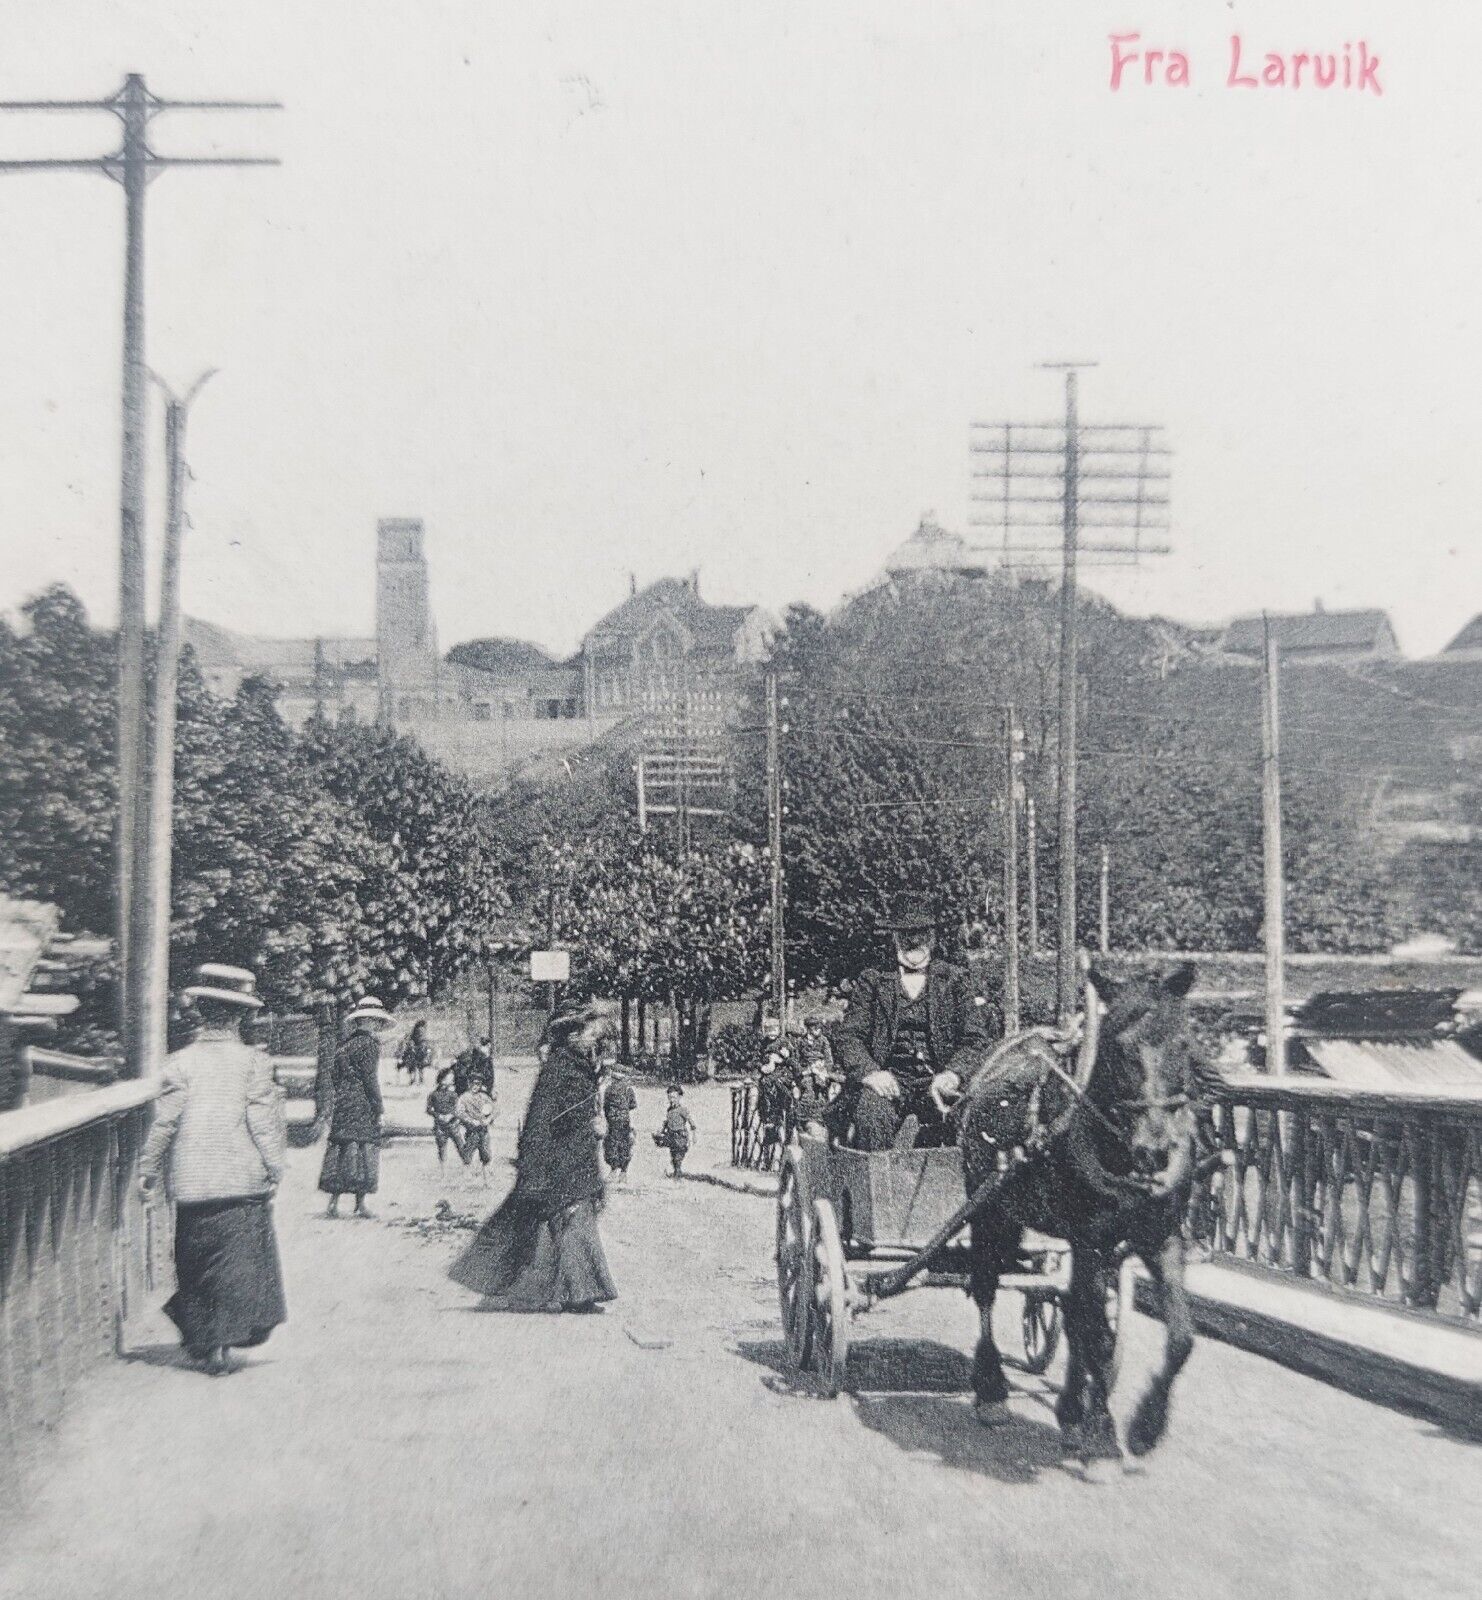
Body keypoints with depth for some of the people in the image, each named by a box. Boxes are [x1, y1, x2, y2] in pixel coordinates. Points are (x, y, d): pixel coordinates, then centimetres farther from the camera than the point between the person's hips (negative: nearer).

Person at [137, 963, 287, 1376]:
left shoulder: (181, 1062, -2)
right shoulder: (252, 1061, -6)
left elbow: (164, 1123, -1)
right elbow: (265, 1121, -6)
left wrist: (149, 1170, 9)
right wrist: (274, 1167, 4)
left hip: (191, 1183, 2)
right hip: (244, 1183, -2)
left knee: (197, 1265, 13)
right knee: (243, 1261, 7)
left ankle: (203, 1340, 16)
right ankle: (229, 1337, 1)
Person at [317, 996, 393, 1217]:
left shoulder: (346, 1044, 14)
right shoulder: (370, 1043, -8)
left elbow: (332, 1077, 13)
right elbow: (370, 1077, -14)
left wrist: (325, 1108, 14)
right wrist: (378, 1104, -8)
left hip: (341, 1107, 7)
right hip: (362, 1107, -7)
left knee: (340, 1152, 8)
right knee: (363, 1151, -1)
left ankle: (333, 1203, 7)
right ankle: (360, 1205, -1)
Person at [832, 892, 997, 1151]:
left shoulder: (955, 980, 15)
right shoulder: (872, 981, 15)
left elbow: (977, 1039, 4)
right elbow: (847, 1036, 5)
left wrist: (953, 1073, -18)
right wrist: (870, 1072, -17)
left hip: (937, 1081, 0)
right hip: (887, 1080, 0)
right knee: (871, 1105, -33)